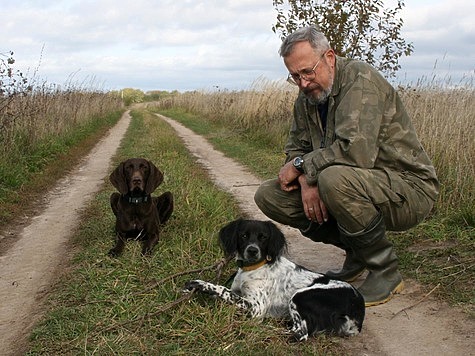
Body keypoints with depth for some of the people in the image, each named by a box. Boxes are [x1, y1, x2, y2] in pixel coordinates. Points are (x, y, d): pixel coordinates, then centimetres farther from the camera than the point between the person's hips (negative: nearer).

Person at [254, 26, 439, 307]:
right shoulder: (307, 98, 6)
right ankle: (357, 254, 8)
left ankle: (386, 272, -14)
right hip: (354, 185, 8)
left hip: (410, 189, -8)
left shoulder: (360, 78, -19)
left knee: (335, 178, -39)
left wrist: (302, 165, -18)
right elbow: (296, 149, 9)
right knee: (269, 196, -3)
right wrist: (307, 181, -14)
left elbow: (356, 151, -32)